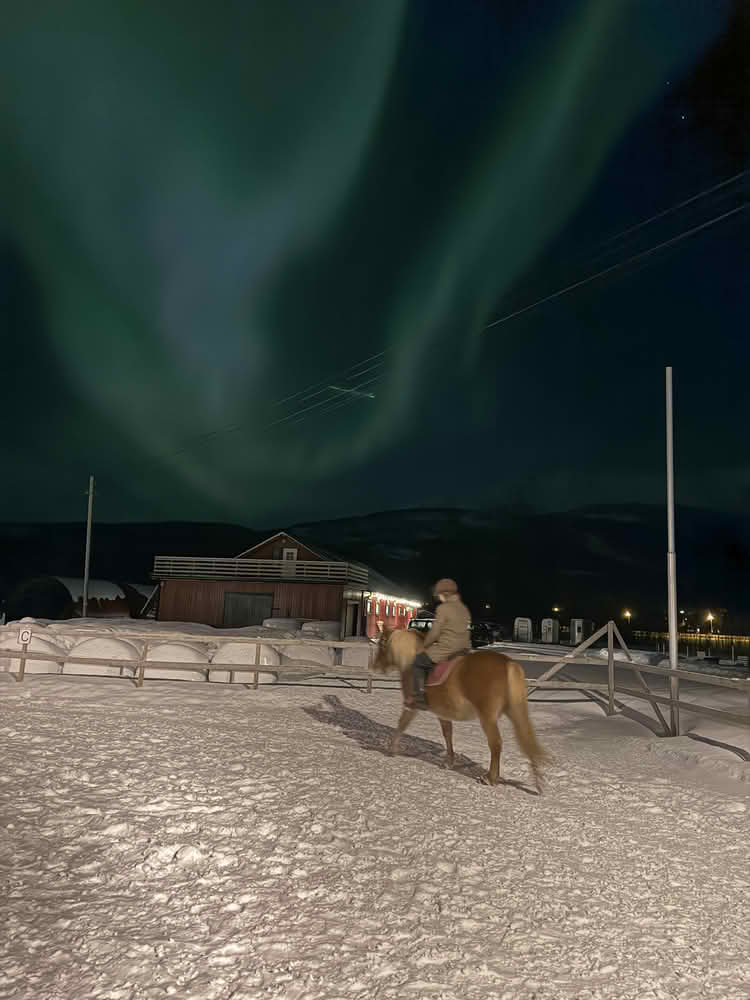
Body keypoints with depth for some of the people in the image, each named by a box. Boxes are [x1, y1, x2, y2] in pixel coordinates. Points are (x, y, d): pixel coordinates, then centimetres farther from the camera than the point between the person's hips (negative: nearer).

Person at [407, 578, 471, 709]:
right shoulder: (464, 609, 10)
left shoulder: (443, 608, -13)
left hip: (445, 651, -8)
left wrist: (425, 644, 6)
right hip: (463, 651, 8)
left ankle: (419, 697, 3)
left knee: (418, 662, 9)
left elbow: (434, 633, -11)